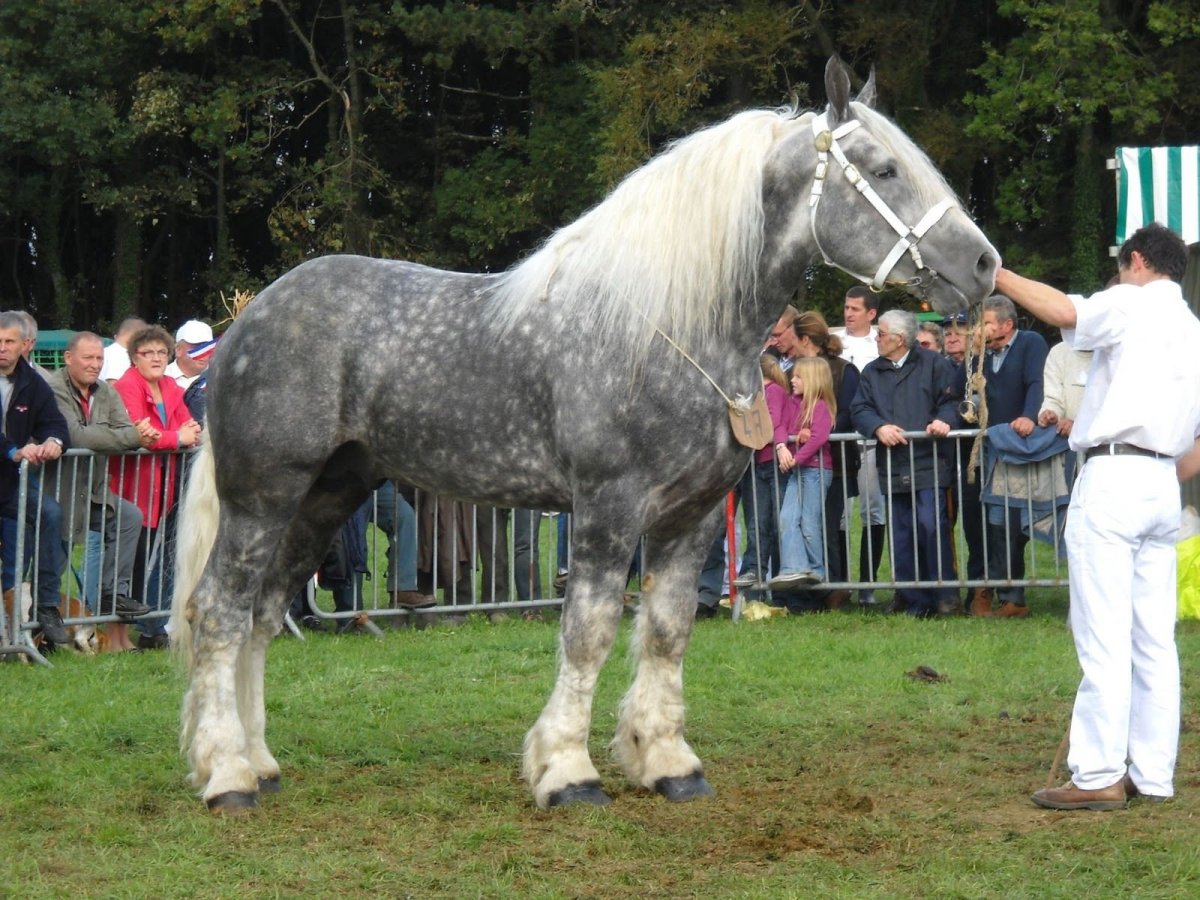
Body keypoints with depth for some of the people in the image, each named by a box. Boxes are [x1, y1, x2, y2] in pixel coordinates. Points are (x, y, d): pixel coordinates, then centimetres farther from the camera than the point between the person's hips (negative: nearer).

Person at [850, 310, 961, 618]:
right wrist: (879, 427, -13)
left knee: (931, 523, -16)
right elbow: (859, 410, 7)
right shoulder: (872, 373, 17)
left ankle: (945, 594, -5)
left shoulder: (934, 364, 4)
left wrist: (944, 420, -21)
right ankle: (914, 601, 10)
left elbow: (951, 401, 0)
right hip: (893, 465, 5)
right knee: (902, 534, 4)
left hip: (929, 462, -5)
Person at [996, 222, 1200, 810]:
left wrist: (994, 274, -14)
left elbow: (1062, 310, -21)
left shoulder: (1133, 304, -1)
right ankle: (1152, 774, 9)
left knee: (1104, 638, -9)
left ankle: (1097, 777, -11)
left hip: (1112, 477, -8)